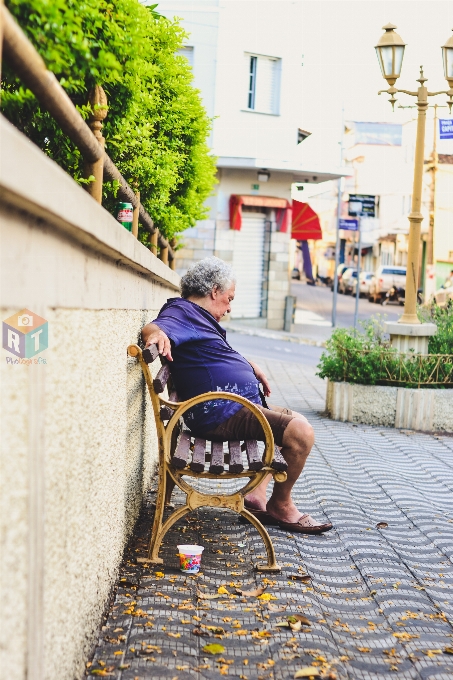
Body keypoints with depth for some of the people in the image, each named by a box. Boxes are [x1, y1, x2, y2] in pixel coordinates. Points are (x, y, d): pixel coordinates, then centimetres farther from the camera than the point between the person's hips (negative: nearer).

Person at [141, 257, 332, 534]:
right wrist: (157, 334, -53)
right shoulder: (183, 312, -8)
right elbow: (153, 327, -30)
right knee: (300, 432, -20)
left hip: (241, 406, 11)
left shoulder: (198, 317, 24)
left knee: (296, 422, 22)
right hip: (220, 414, -11)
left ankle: (258, 496, 12)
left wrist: (253, 368, 26)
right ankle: (281, 505, 1)